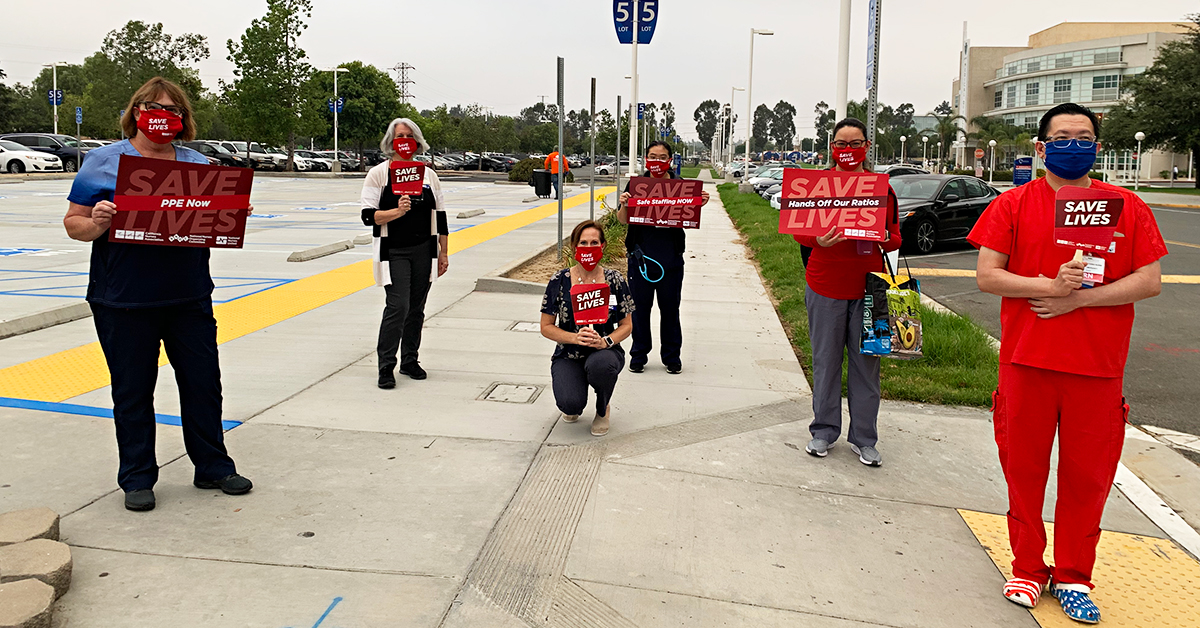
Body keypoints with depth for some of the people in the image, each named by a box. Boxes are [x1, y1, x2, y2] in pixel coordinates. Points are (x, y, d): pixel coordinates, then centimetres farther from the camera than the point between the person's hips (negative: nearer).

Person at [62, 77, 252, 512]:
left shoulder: (198, 164, 10)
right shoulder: (104, 161, 1)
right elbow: (73, 224, 1)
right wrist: (96, 223, -21)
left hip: (189, 297, 3)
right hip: (123, 301, -3)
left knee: (204, 384, 9)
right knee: (132, 391, 7)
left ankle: (213, 467, 24)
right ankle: (137, 479, 21)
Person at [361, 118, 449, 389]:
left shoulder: (429, 174, 10)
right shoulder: (378, 173, -1)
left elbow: (440, 216, 14)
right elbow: (368, 216, -7)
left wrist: (444, 252, 12)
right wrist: (397, 211, -23)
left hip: (424, 252, 4)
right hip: (393, 252, -4)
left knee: (416, 308, 8)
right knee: (397, 307, -13)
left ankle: (410, 361, 22)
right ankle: (386, 367, -3)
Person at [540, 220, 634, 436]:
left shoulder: (615, 281, -2)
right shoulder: (560, 281, -4)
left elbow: (627, 325, 3)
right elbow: (546, 327, -1)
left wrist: (605, 341, -18)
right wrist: (576, 338, -18)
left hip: (605, 352, 0)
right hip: (568, 356, 0)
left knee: (599, 364, -39)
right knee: (571, 405, -29)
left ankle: (603, 408, -3)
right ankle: (572, 404, 14)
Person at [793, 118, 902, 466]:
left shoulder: (882, 187, 6)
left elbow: (895, 237, 9)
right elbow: (798, 230, 3)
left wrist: (884, 239, -14)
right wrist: (819, 239, -19)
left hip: (867, 286, 1)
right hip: (825, 287, 0)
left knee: (866, 362, 4)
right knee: (826, 360, 6)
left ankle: (863, 438, 15)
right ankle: (824, 431, 20)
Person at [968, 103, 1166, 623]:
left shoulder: (1128, 207, 5)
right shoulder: (1013, 204, 2)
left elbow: (1150, 281, -1)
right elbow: (986, 276, -4)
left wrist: (1078, 299, -13)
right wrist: (1050, 286, -18)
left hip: (1098, 367, 1)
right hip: (1026, 362, -1)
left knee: (1086, 477, 8)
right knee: (1024, 471, 8)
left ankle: (1073, 578, 25)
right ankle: (1028, 569, 25)